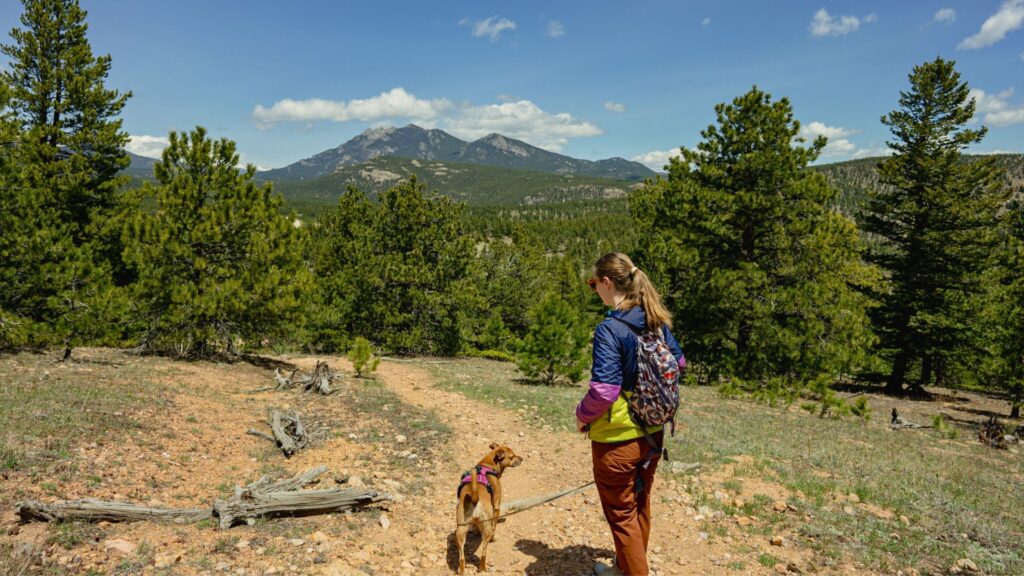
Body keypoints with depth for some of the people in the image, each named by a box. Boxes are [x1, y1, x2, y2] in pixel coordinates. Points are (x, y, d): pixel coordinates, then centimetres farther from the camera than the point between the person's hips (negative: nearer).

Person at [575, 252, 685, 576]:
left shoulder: (610, 329, -25)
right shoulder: (657, 321, -2)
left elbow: (603, 391, -28)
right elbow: (678, 364, 12)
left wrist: (582, 415, -10)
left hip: (617, 438, -8)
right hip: (653, 432, 8)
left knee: (621, 512, 12)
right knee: (640, 504, 25)